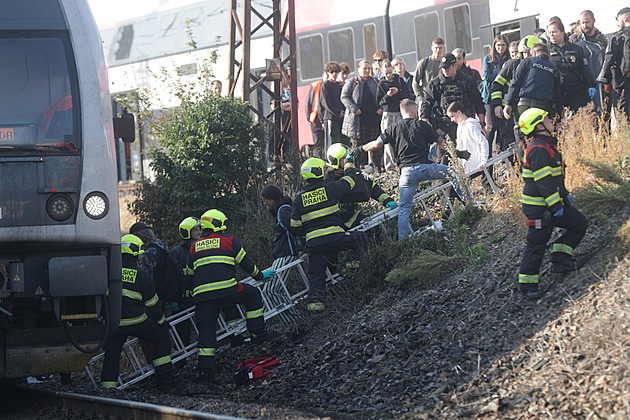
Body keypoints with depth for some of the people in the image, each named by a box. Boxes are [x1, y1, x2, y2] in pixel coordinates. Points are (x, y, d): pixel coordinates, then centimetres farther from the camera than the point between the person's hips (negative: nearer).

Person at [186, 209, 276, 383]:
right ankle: (258, 333, 22)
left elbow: (189, 272, 26)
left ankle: (205, 370, -3)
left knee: (206, 330, 4)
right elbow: (246, 263, 15)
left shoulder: (194, 247, 20)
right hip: (227, 289, -3)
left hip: (202, 295, 3)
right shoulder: (229, 241, 10)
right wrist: (259, 276, 31)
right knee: (253, 295, 22)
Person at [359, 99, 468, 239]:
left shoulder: (394, 128, 11)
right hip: (425, 167, -1)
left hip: (407, 172, 1)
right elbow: (441, 143, 16)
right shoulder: (422, 125, 10)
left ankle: (402, 239, 1)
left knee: (404, 208, 7)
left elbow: (376, 144, 6)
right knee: (451, 173, 22)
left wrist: (360, 149, 24)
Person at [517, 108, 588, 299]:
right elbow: (544, 181, -25)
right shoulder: (538, 149, -22)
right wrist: (555, 206, -24)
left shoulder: (547, 145, 13)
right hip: (539, 208, -10)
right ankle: (527, 284, 5)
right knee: (537, 245, -4)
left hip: (551, 203, 10)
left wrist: (565, 194, 23)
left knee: (579, 223, 11)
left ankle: (561, 259, 17)